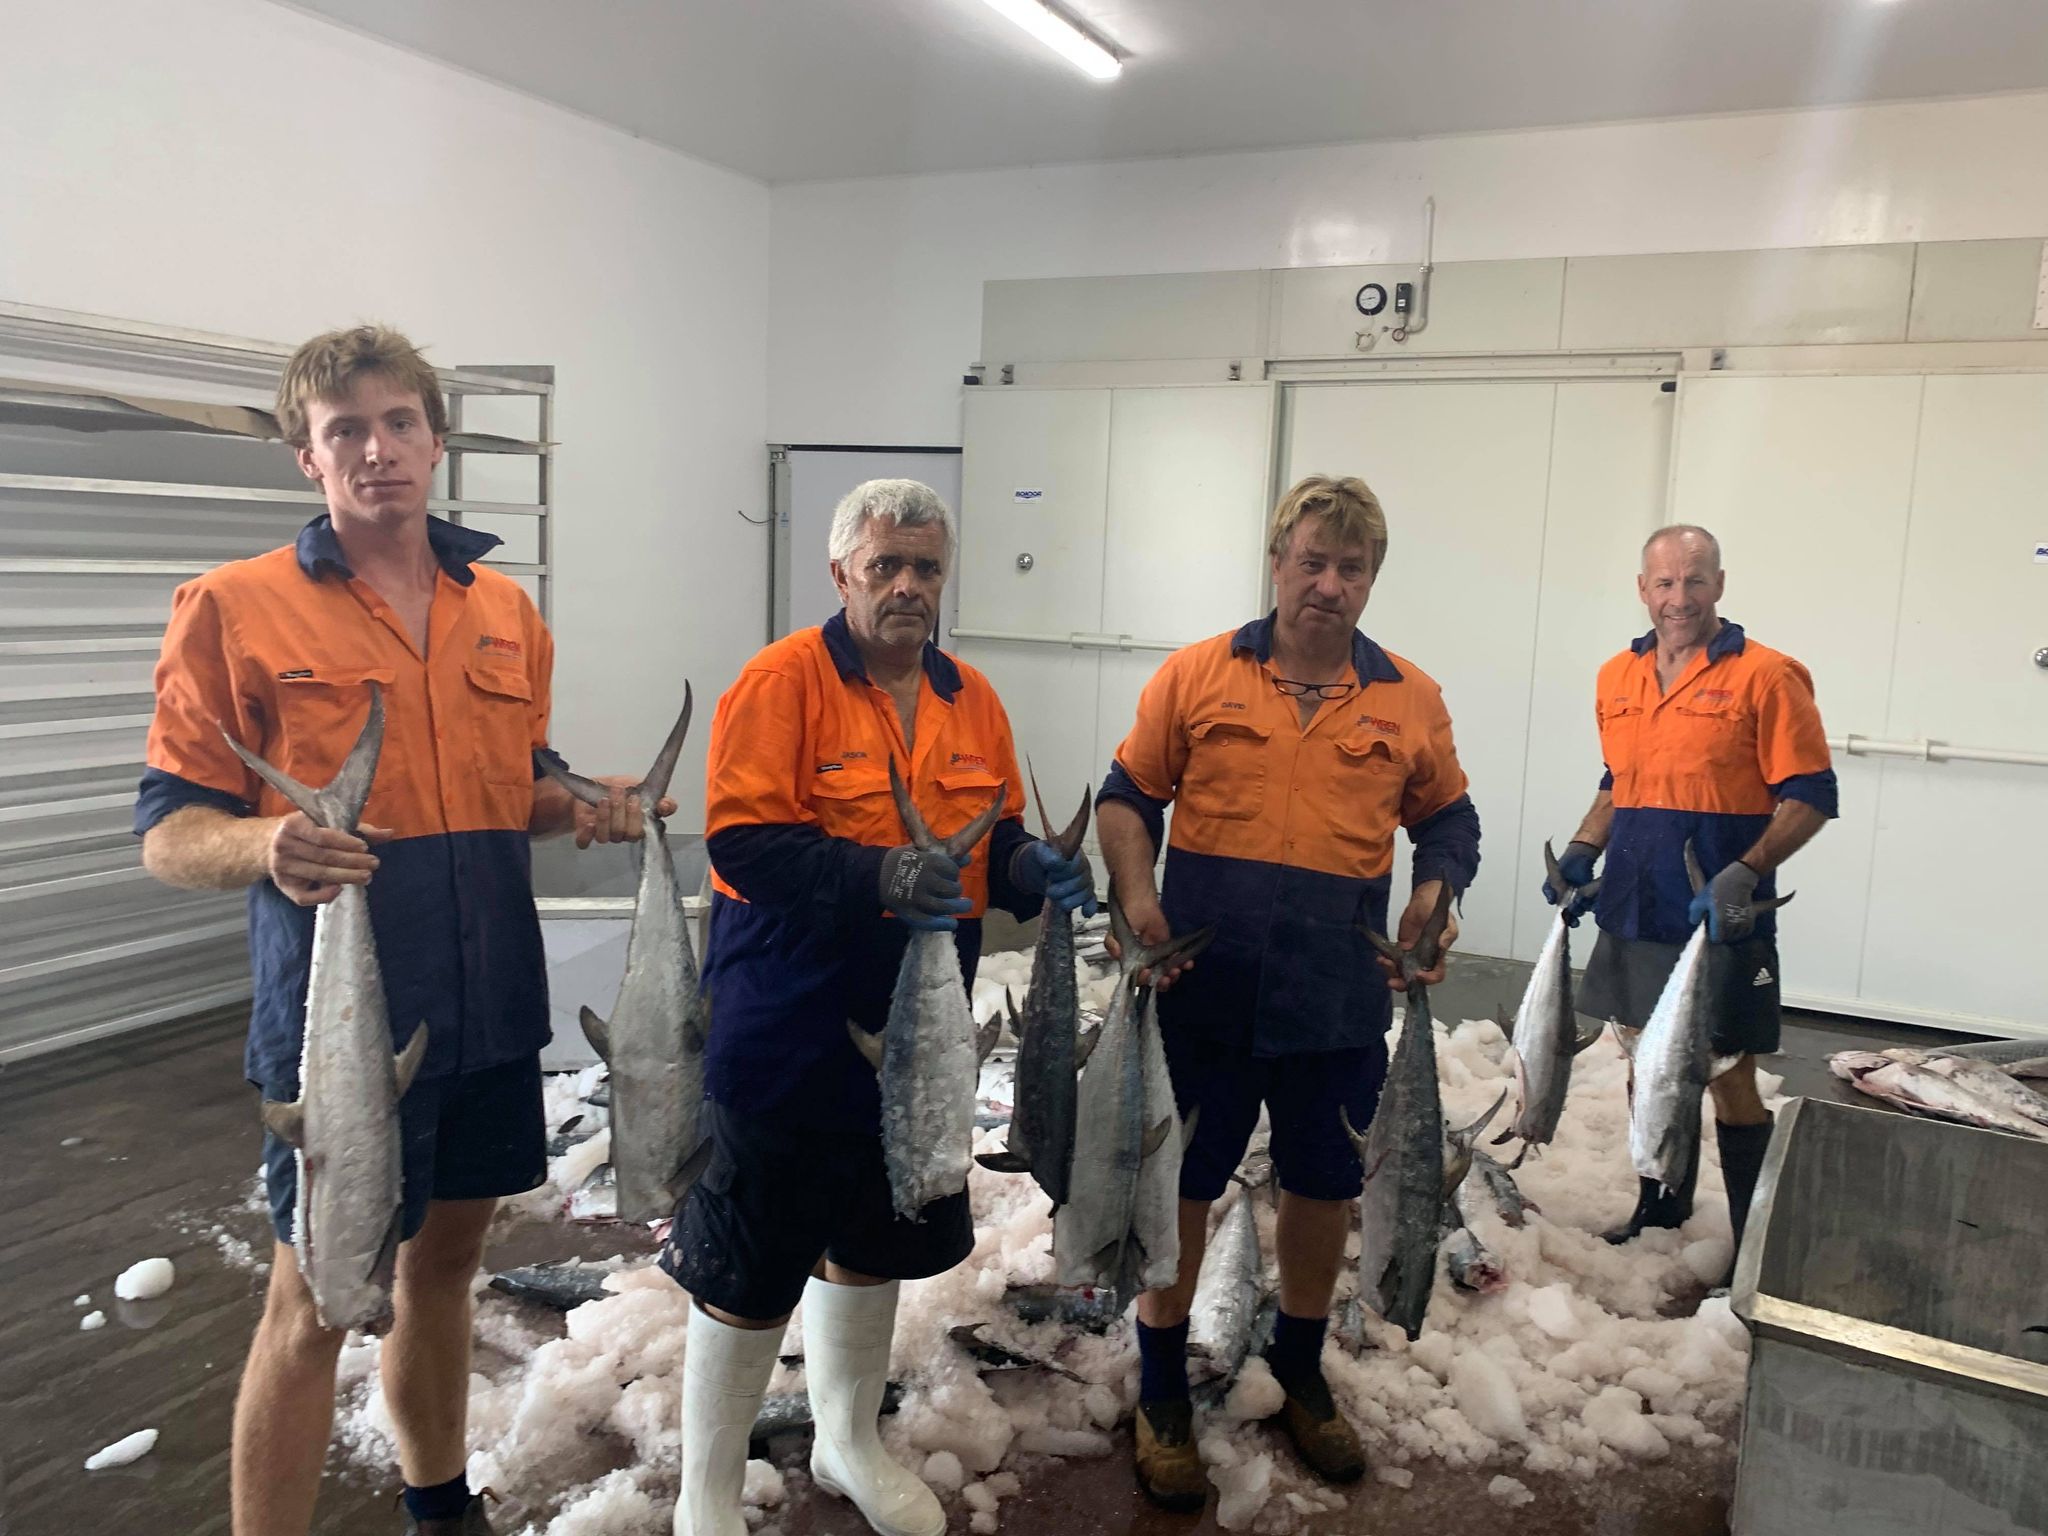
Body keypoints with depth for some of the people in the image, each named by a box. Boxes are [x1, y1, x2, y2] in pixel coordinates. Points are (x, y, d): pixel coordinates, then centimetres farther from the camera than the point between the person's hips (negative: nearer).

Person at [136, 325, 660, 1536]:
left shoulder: (506, 611, 9)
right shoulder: (237, 608, -6)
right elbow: (168, 833, -6)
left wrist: (584, 807, -2)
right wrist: (264, 846, -28)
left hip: (491, 1010, 5)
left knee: (446, 1260, 19)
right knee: (316, 1302, 3)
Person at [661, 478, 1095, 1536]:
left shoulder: (971, 699, 7)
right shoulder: (785, 679, -13)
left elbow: (996, 842, 14)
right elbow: (741, 841, -20)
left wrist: (1032, 869, -8)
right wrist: (875, 874, -31)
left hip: (913, 1032, 7)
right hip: (786, 1038, -6)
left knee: (875, 1247, 22)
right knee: (750, 1269, 5)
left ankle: (848, 1445, 45)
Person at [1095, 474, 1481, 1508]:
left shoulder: (1410, 699, 3)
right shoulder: (1196, 675, -3)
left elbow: (1447, 819, 13)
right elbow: (1127, 795, 2)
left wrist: (1434, 900, -6)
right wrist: (1137, 894, -13)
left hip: (1339, 998, 2)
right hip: (1203, 991, -2)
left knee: (1323, 1188, 18)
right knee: (1181, 1188, 10)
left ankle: (1299, 1371, 43)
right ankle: (1163, 1393, 31)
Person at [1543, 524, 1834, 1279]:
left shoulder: (1765, 676, -8)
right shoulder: (1617, 678, 9)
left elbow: (1810, 796, -11)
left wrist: (1744, 873, -23)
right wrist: (1582, 851, 6)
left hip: (1719, 922, -6)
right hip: (1633, 913, 6)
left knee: (1728, 1077, 0)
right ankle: (1657, 1216, 32)